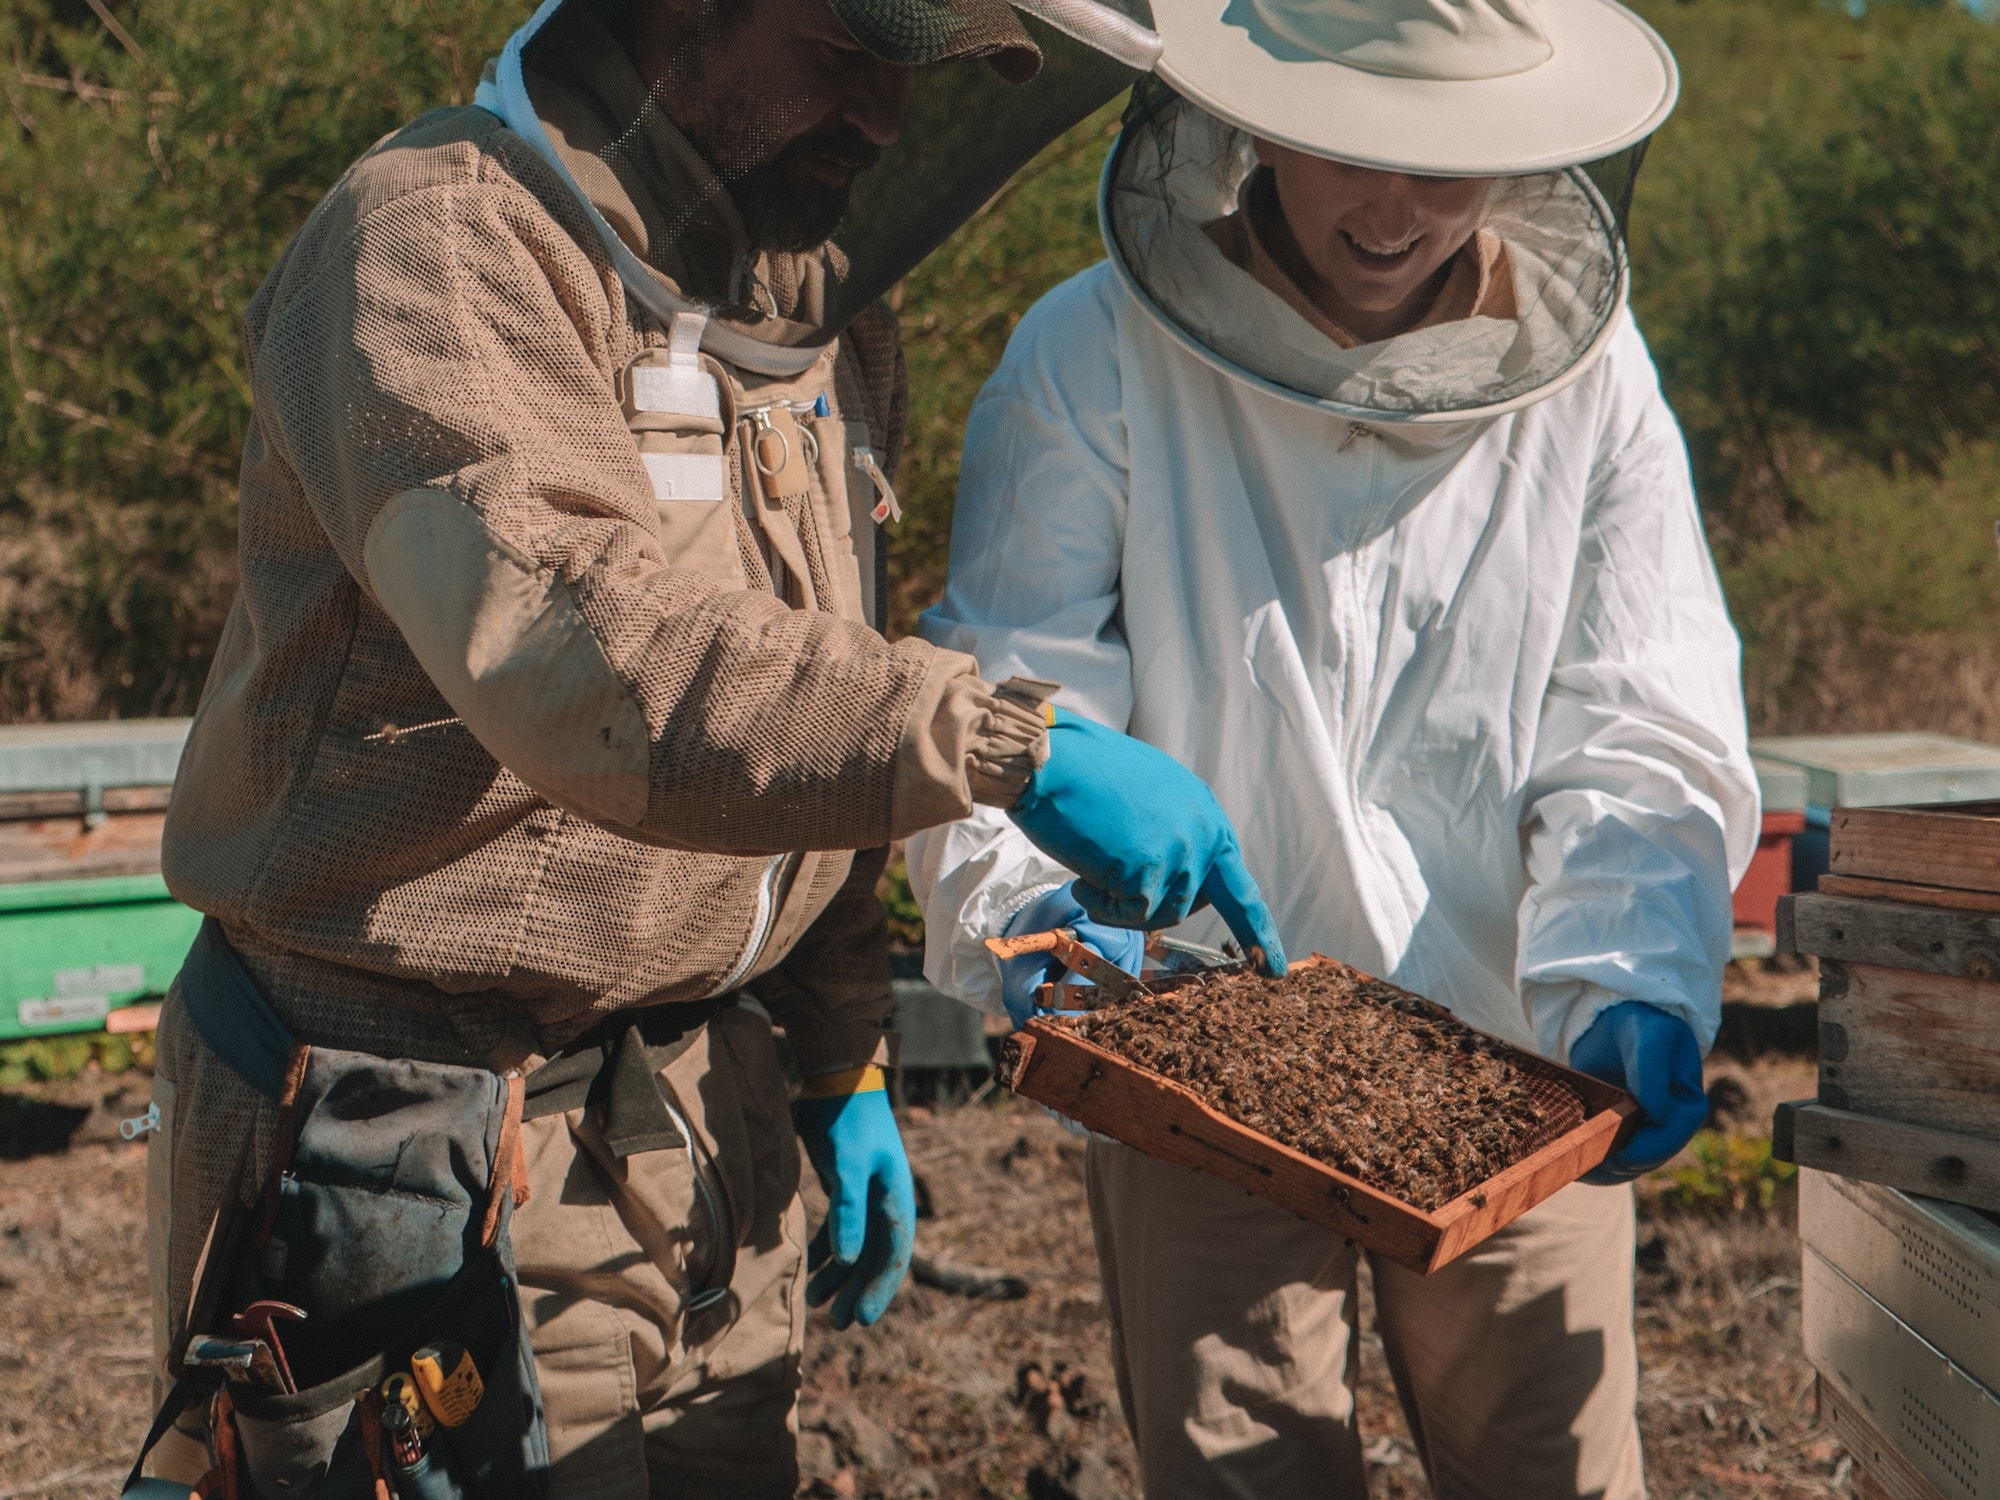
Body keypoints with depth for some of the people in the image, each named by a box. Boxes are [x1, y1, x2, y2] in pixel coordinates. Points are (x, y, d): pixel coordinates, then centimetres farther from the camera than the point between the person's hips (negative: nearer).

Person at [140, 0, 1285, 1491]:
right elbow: (580, 656, -32)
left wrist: (845, 1065, 16)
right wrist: (1015, 741, -33)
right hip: (433, 1137, -7)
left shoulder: (834, 329, 11)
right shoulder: (444, 236, -15)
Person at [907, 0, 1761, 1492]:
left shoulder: (1583, 368, 1)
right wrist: (1031, 905, -28)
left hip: (1521, 1086, 2)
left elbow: (1643, 737, -1)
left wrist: (1634, 983, -17)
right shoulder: (1095, 358, -6)